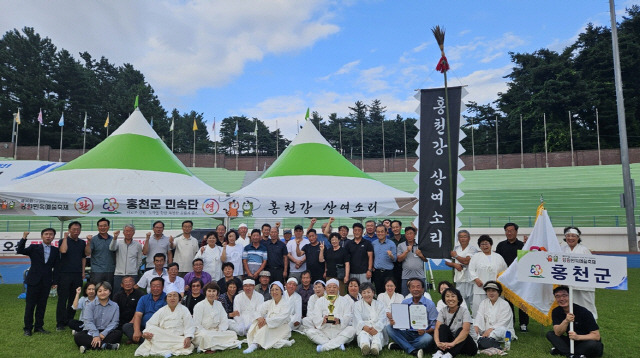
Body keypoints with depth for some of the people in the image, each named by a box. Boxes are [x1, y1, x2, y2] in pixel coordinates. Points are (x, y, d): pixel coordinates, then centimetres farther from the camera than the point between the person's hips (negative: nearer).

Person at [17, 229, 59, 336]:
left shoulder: (55, 251, 7)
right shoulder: (34, 248, 2)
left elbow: (56, 267, 7)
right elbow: (19, 251, -11)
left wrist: (55, 281, 4)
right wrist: (24, 238, -20)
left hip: (46, 282, 2)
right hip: (34, 280, -2)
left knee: (42, 305, 8)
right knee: (30, 305, 3)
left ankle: (39, 326, 18)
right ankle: (28, 328, 12)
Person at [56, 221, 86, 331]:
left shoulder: (82, 243, 13)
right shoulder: (63, 241, 1)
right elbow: (63, 250, -21)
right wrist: (65, 237, -13)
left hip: (77, 274, 4)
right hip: (64, 274, -4)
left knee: (74, 299, 8)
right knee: (62, 298, -3)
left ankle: (69, 321, 17)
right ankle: (60, 323, 3)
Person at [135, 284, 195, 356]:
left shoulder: (184, 310, 1)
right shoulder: (161, 311, 8)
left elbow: (189, 326, -3)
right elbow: (151, 324, 2)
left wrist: (188, 337, -21)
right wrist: (145, 332, -20)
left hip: (178, 339, -1)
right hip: (162, 338, 1)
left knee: (189, 347, -32)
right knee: (152, 330, -24)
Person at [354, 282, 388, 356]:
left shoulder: (380, 305, 18)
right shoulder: (357, 305, 16)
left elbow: (382, 320, 1)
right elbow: (358, 320, -1)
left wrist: (375, 328, -21)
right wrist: (365, 327, -23)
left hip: (377, 330, 1)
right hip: (363, 330, -1)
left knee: (378, 335, -34)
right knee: (363, 333, -35)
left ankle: (376, 346, -64)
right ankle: (364, 346, -66)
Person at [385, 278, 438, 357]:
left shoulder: (430, 304, -2)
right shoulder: (405, 302, 9)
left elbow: (435, 325, -5)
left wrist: (425, 331, -26)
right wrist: (393, 322, -16)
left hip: (421, 335, -3)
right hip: (407, 334, 3)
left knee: (428, 338, -36)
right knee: (388, 328, -17)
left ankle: (399, 345, -21)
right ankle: (413, 351, -27)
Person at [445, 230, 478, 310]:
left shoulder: (473, 249, -3)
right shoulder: (456, 248, 13)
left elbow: (466, 261, -16)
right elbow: (447, 262, 15)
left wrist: (455, 256, -1)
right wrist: (455, 264, -6)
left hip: (470, 279, -5)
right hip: (459, 278, 5)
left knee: (472, 300, -3)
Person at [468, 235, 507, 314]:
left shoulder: (498, 257, 16)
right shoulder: (476, 257, 10)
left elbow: (505, 270, 19)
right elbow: (471, 270, 3)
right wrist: (476, 279, -11)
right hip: (480, 288, -2)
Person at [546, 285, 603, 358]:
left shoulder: (583, 312, -18)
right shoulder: (556, 312, -6)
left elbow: (596, 336, -20)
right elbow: (557, 333, -17)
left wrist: (578, 337, -35)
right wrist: (566, 321, -34)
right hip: (572, 341, 4)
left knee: (593, 344, -36)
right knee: (550, 334, -14)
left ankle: (560, 350, -24)